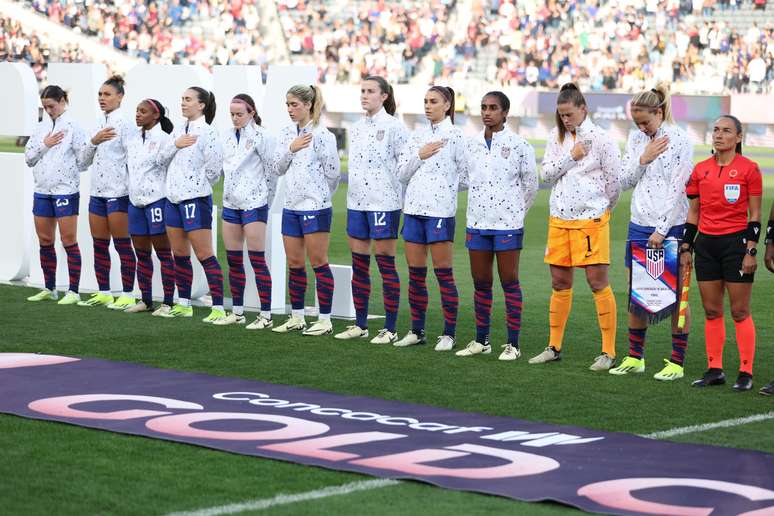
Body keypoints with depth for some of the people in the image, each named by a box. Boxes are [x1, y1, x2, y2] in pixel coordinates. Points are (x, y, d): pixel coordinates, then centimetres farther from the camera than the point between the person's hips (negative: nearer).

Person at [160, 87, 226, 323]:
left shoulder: (206, 132, -12)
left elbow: (214, 166, -18)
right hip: (173, 197, 8)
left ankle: (219, 309, -8)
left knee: (204, 255, -9)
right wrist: (175, 145, -12)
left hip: (195, 199, -8)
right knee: (179, 254, 14)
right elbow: (163, 156, 4)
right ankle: (183, 304, 24)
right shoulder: (179, 130, 13)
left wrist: (198, 185, -5)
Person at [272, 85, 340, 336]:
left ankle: (325, 320, 3)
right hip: (291, 207, 7)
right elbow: (278, 168, 8)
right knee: (294, 264, 10)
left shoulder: (321, 135, -11)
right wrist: (290, 149, -8)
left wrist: (319, 196, 3)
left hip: (315, 207, -7)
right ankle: (297, 317, 19)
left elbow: (332, 172, -9)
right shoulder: (286, 133, 10)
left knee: (319, 263, -2)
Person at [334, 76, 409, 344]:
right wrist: (351, 196, 17)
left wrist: (405, 200, -11)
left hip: (384, 202, -7)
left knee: (386, 264, -3)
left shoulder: (394, 127, -7)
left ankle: (390, 329, 1)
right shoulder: (356, 128, 14)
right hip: (357, 202, 7)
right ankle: (360, 325, 16)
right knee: (359, 264, 8)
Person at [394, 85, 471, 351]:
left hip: (440, 210, -6)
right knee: (415, 273, 8)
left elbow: (467, 174, -6)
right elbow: (401, 173, 9)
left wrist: (446, 184, 0)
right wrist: (419, 155, -5)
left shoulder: (454, 135, -3)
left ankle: (449, 334, 1)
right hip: (414, 208, 6)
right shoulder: (417, 135, 14)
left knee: (443, 274, -3)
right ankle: (417, 331, 15)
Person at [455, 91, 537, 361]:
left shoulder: (518, 144, -5)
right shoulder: (472, 145, 8)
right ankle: (481, 340, 18)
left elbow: (530, 184, 3)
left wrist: (516, 210, 9)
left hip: (507, 223, -5)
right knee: (480, 282, 10)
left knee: (509, 282, -1)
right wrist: (479, 205, 14)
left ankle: (513, 344, 2)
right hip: (477, 222, 5)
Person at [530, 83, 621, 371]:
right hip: (559, 218, 5)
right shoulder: (557, 137, 9)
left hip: (591, 219, -5)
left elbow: (614, 180, -3)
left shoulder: (600, 139, -8)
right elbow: (547, 173, 3)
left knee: (598, 282, -7)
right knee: (560, 282, 11)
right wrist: (571, 157, -10)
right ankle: (554, 347, 20)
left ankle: (608, 352, -3)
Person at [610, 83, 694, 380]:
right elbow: (624, 182, 10)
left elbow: (678, 189, -13)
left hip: (670, 227, -6)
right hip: (639, 225, 6)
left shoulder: (679, 140, -9)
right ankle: (635, 357, 18)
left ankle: (677, 362, 5)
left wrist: (662, 230, -16)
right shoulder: (636, 138, 10)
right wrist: (642, 159, -7)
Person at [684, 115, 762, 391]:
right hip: (706, 244, 5)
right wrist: (686, 248, 10)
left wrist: (751, 251, -10)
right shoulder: (701, 170, 8)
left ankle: (746, 372, 4)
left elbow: (755, 214, -5)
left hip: (736, 242, -5)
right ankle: (715, 369, 14)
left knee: (740, 311, -2)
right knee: (711, 311, 7)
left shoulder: (749, 168, -5)